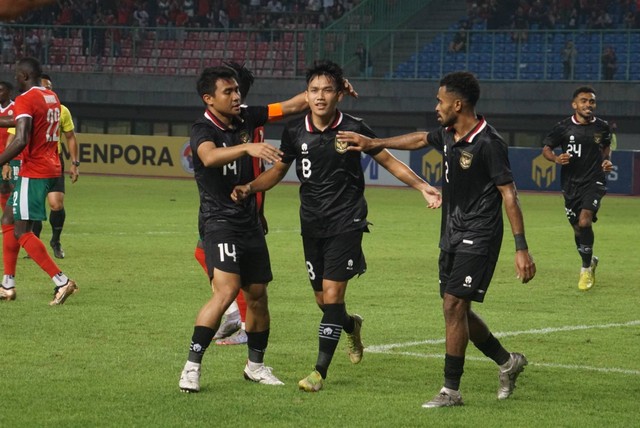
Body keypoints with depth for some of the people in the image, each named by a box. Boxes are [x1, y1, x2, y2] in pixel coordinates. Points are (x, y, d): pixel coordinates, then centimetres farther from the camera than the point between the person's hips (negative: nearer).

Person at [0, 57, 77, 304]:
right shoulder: (51, 98, 14)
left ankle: (61, 281, -13)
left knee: (21, 231, -6)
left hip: (34, 172, -9)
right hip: (51, 169, 9)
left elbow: (21, 140, -26)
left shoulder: (25, 100, -15)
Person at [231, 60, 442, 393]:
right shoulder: (295, 131, 0)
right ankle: (351, 326, 45)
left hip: (346, 223, -4)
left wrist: (423, 187, -6)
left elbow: (388, 161, 3)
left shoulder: (354, 129, -8)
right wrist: (249, 188, -4)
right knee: (323, 300, 10)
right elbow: (279, 170, 13)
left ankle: (320, 371, -9)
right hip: (312, 225, 4)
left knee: (332, 295, -13)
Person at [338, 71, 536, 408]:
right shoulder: (448, 136, 6)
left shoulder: (488, 143, -17)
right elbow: (419, 139, 28)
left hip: (478, 237, -8)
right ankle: (507, 362, 29)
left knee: (454, 305, -12)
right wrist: (373, 143, 32)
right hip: (452, 235, 8)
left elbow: (509, 194, -17)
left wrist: (521, 248, -19)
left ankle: (451, 390, -5)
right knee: (457, 310, 10)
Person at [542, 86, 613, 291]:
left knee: (585, 222, -21)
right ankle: (590, 261, 39)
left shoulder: (602, 127, 0)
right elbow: (546, 148, 3)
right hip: (571, 183, 2)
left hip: (594, 181, -1)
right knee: (578, 228, 10)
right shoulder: (563, 127, -5)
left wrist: (607, 160, 0)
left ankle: (586, 268, -5)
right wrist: (556, 159, -17)